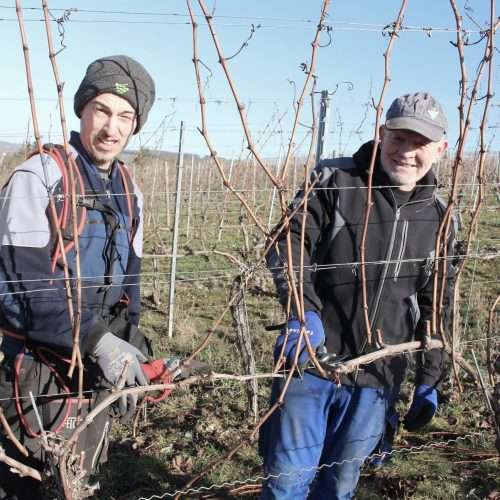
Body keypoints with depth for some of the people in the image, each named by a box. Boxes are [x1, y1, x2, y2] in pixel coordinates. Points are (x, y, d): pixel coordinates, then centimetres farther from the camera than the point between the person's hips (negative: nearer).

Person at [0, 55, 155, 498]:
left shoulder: (129, 191, 7)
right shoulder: (38, 178, -14)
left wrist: (127, 357, 5)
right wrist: (98, 341, -28)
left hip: (97, 373, 6)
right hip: (37, 373, -6)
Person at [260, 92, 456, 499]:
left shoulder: (438, 218, 6)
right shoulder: (336, 181, -5)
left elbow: (434, 307, 12)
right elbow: (288, 241, -11)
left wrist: (429, 380, 12)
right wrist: (303, 310, -27)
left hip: (378, 379, 3)